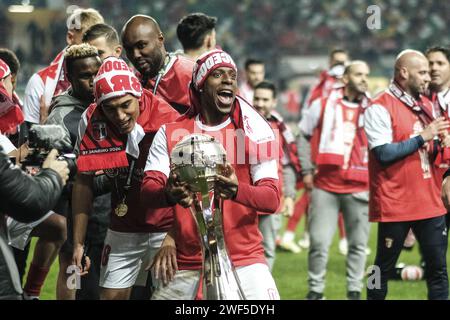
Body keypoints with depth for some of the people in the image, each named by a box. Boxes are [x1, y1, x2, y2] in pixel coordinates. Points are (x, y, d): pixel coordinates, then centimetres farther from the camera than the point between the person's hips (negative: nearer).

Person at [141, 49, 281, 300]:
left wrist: (237, 191, -30)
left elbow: (272, 199, -8)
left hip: (243, 259, -2)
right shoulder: (171, 132, 6)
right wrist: (169, 194, -27)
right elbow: (148, 190, -3)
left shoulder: (252, 131, 0)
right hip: (186, 264, 2)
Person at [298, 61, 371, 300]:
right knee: (319, 242, -1)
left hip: (359, 188, 1)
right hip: (325, 187, -1)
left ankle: (354, 291, 15)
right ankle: (315, 291, 12)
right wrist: (306, 169, 7)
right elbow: (303, 135, 13)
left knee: (358, 244, 4)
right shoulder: (323, 105, 3)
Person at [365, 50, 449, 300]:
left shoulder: (427, 105, 14)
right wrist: (422, 137, -17)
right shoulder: (380, 108, -10)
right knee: (384, 268, 3)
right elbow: (384, 153, -19)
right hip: (395, 204, -7)